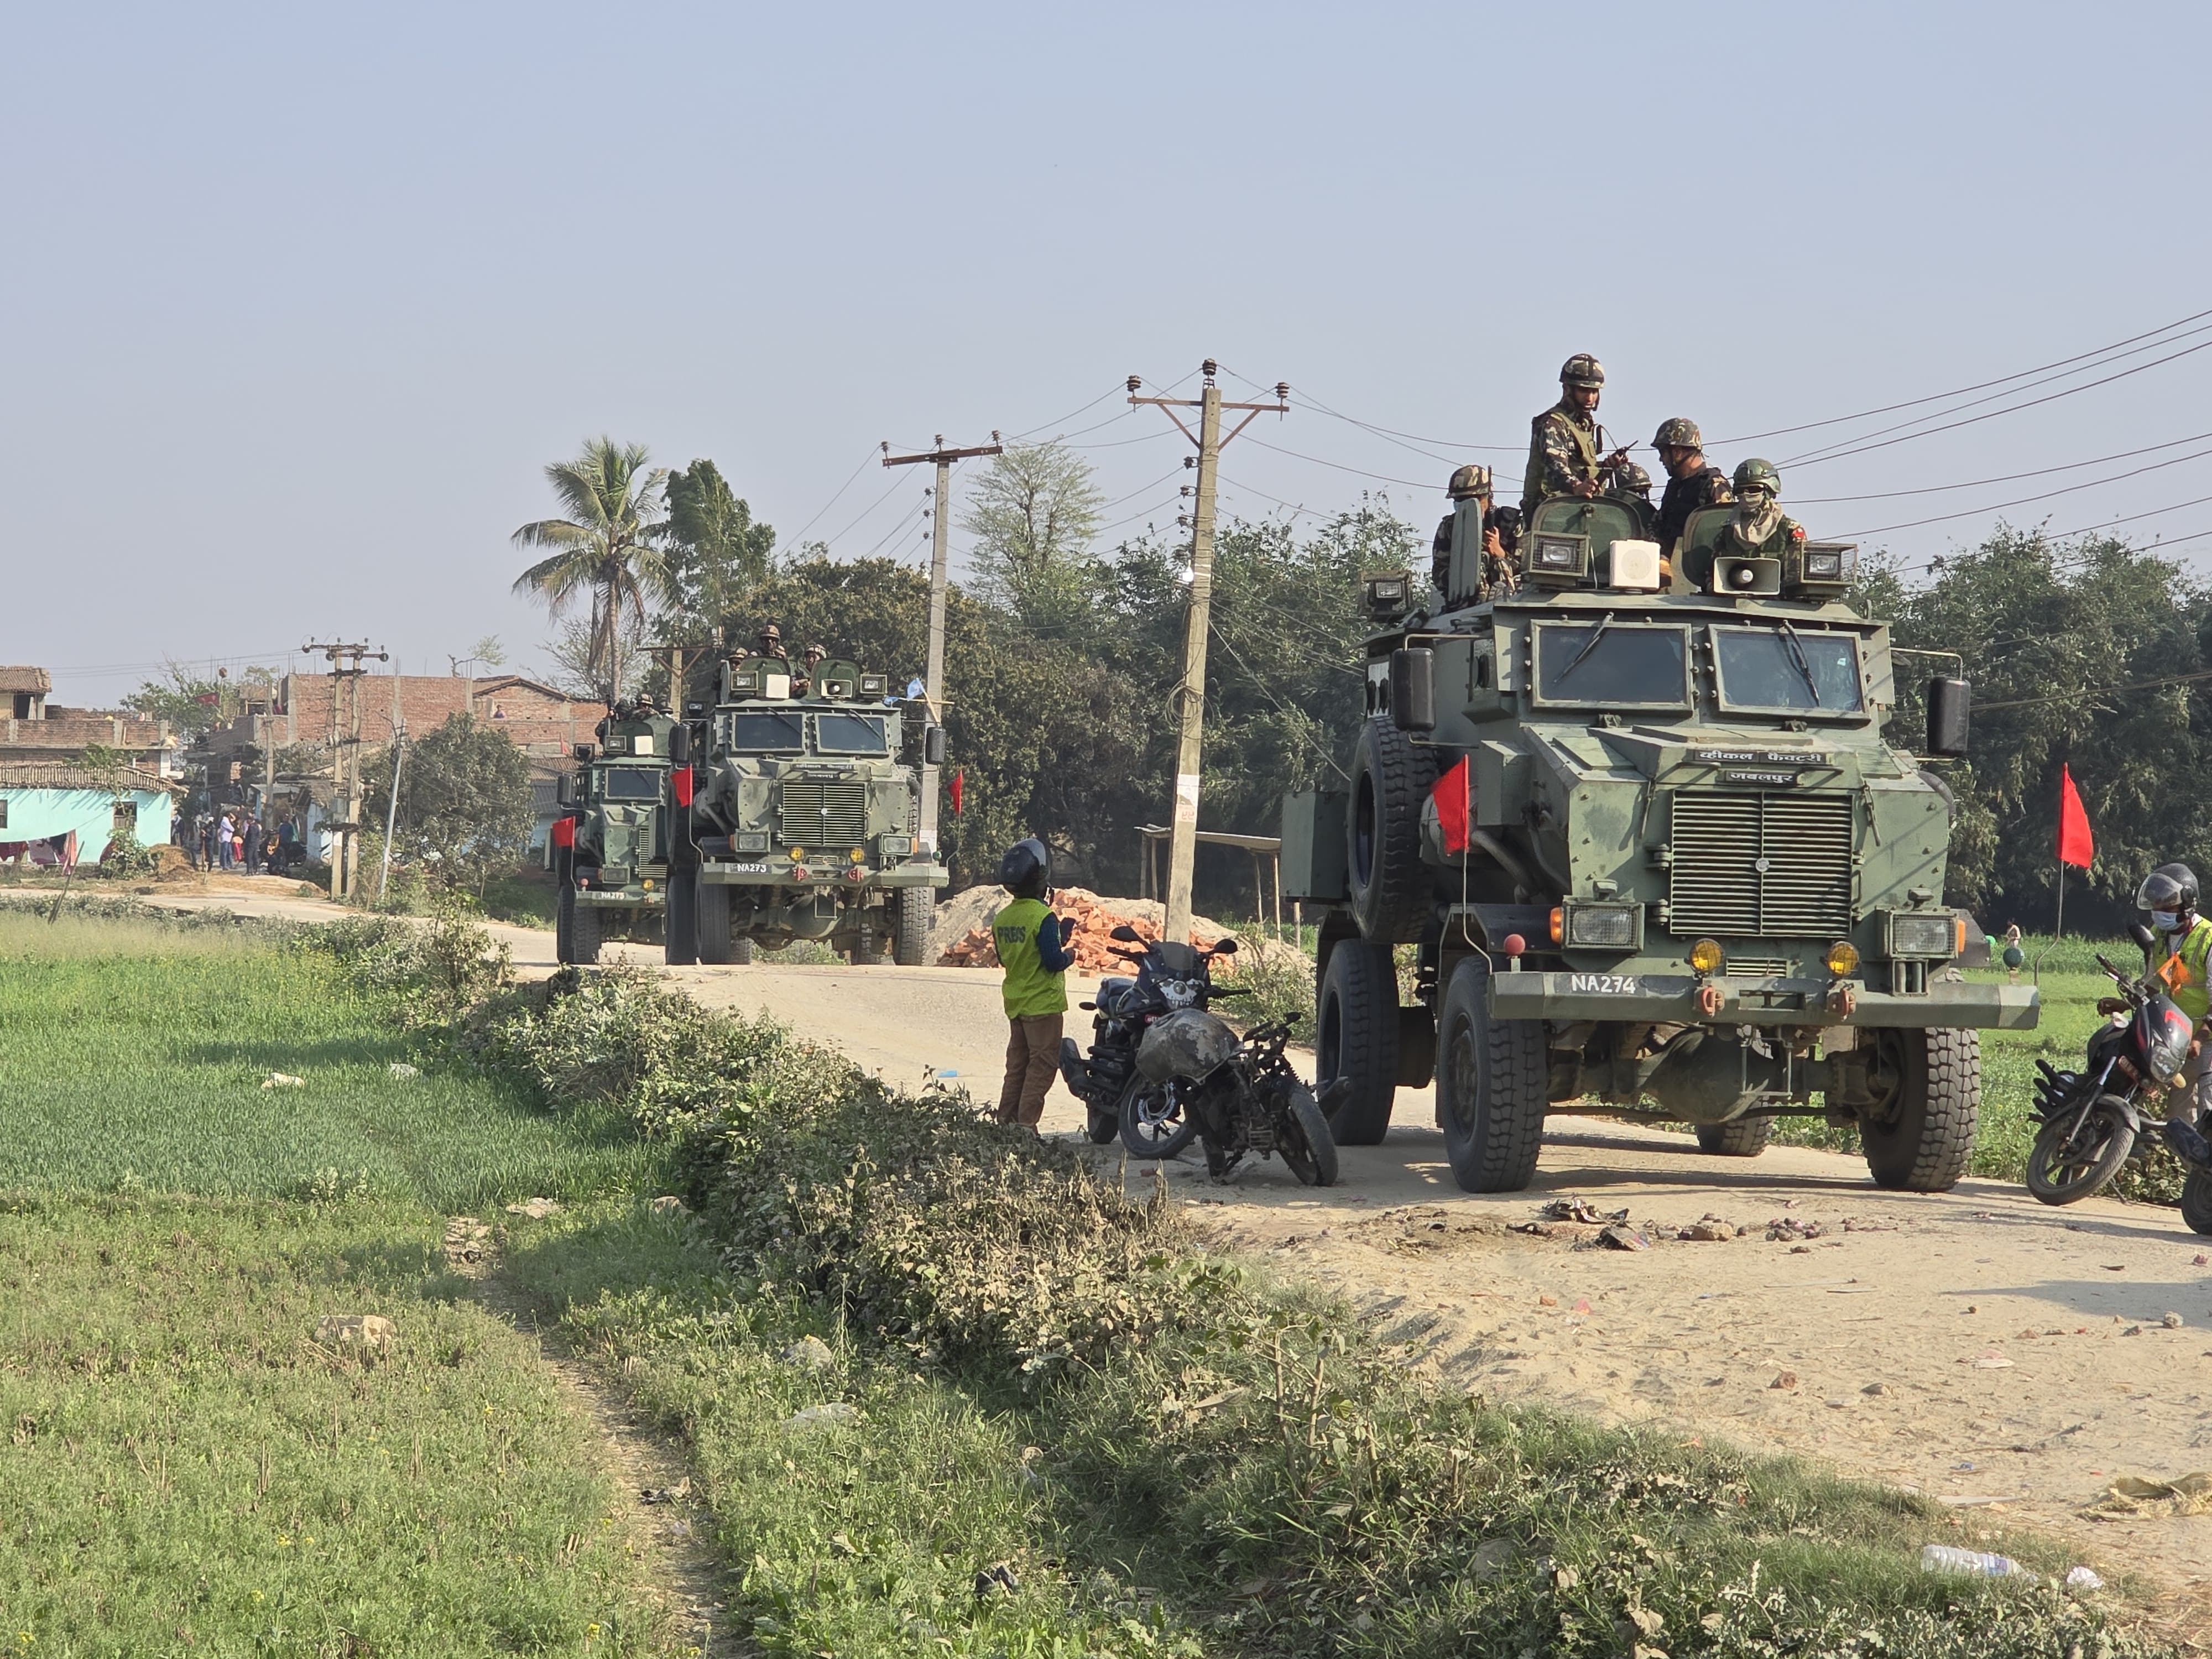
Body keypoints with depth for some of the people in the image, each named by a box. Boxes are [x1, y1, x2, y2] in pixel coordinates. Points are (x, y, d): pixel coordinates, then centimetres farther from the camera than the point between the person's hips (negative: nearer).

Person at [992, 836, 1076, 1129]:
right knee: (1043, 1064, -3)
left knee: (1017, 1064, 14)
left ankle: (1005, 1122, 14)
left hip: (1015, 1003, 7)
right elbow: (1053, 961, -23)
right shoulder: (1043, 917, -19)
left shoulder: (1002, 919, 5)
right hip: (1042, 1002, -7)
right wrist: (1069, 956, 0)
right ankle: (1025, 1125, -7)